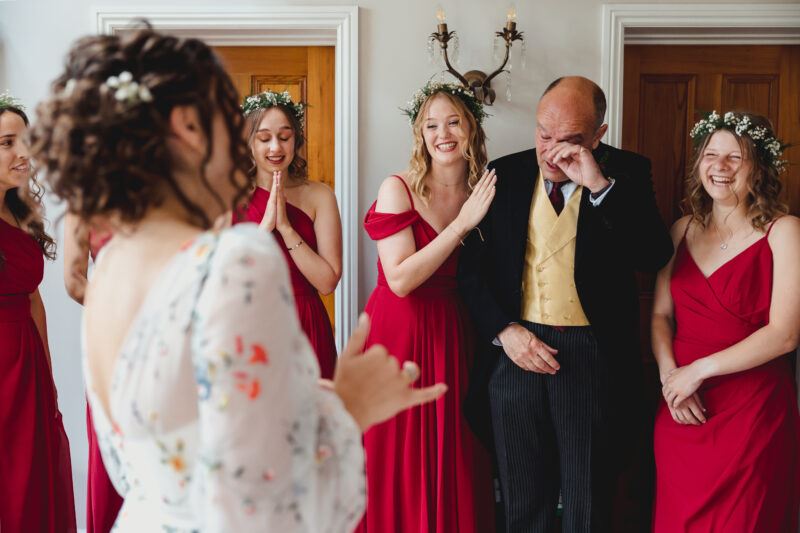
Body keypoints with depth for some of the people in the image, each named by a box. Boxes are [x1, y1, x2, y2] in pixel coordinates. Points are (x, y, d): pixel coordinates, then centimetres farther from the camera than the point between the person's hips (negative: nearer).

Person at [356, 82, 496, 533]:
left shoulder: (484, 194, 4)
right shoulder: (398, 189, -9)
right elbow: (400, 280, -17)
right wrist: (462, 225, -18)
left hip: (454, 335, 4)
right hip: (399, 334, -3)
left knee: (454, 460, 10)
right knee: (400, 466, 5)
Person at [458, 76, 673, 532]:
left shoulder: (626, 174, -1)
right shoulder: (506, 174, 5)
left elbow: (655, 256, -16)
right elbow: (473, 266, 7)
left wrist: (599, 185, -22)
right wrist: (504, 330, -7)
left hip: (594, 357, -2)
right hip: (516, 350, 2)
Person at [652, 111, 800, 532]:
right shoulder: (683, 230, 9)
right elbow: (660, 315, 7)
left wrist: (699, 370, -14)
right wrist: (669, 376, -10)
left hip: (752, 412, -4)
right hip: (682, 410, 5)